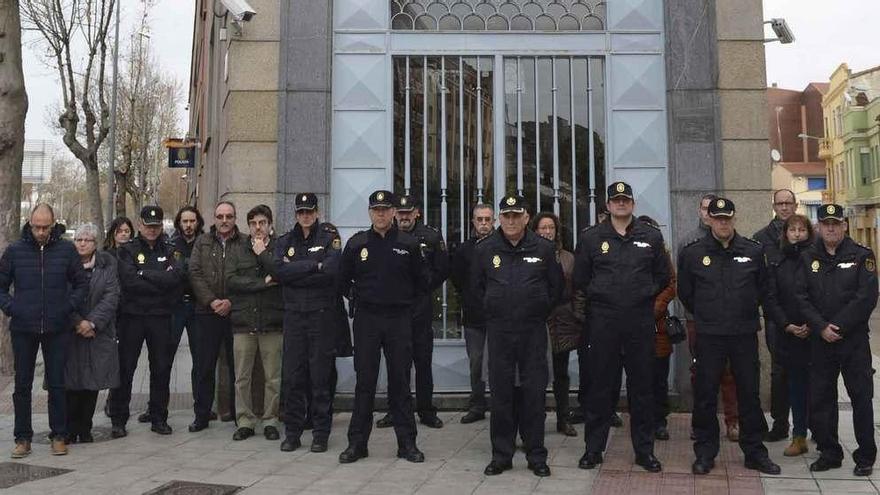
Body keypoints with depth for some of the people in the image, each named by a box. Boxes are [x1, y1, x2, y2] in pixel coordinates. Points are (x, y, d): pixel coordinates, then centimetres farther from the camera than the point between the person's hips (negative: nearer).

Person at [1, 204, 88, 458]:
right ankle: (22, 438, 18)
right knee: (22, 385, 8)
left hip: (57, 330, -1)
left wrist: (70, 306, -4)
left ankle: (59, 436, 16)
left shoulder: (66, 249, 1)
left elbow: (81, 284, 9)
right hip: (23, 329, 1)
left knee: (57, 384, 6)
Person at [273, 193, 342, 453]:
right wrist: (314, 265, -12)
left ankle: (321, 434, 10)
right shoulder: (285, 241, 12)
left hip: (323, 314, -3)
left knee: (322, 375, 1)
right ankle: (292, 433, 13)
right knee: (292, 376, 3)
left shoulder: (329, 235, 2)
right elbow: (280, 270, -6)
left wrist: (295, 274, -9)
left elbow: (331, 269, -15)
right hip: (294, 314, 3)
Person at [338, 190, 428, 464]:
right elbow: (343, 279, 15)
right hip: (366, 319, 0)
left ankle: (407, 443, 12)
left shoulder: (409, 244, 1)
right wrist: (356, 298, 8)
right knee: (364, 382, 3)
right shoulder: (356, 243, 4)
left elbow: (422, 281, 11)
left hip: (399, 320, 0)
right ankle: (357, 442, 11)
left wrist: (408, 301, 9)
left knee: (400, 381, 4)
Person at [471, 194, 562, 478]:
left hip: (533, 329, -1)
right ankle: (501, 455, 13)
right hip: (499, 330, 1)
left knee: (534, 393, 2)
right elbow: (476, 285, 16)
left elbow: (556, 286, 11)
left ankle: (536, 455, 12)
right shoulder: (485, 249, 3)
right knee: (500, 393, 4)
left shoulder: (544, 248, 1)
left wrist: (541, 311, 10)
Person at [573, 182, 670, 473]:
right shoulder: (591, 238, 5)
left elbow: (663, 277, 14)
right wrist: (600, 297, 6)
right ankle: (593, 448, 14)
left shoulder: (651, 236, 7)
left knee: (641, 386, 6)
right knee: (600, 385, 4)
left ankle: (644, 449, 17)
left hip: (641, 320, 1)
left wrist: (644, 296, 7)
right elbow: (580, 279, 10)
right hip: (603, 321, -1)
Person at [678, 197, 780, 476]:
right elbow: (685, 293, 11)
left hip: (745, 334, 1)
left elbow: (762, 289, 16)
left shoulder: (753, 251, 3)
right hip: (709, 336, -1)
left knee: (750, 394, 7)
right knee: (705, 396, 3)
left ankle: (754, 451, 19)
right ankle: (705, 452, 14)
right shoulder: (692, 253, 0)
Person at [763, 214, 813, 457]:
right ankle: (799, 437, 15)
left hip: (815, 333, -2)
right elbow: (770, 299, 3)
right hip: (787, 334, 2)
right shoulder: (776, 261, 7)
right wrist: (787, 325, -7)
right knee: (796, 384, 8)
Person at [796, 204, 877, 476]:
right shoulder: (808, 259, 8)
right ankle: (829, 452, 20)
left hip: (854, 339, -3)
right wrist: (822, 328, -11)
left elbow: (867, 298, -10)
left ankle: (865, 457, 14)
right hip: (820, 341, 3)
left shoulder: (862, 256, -1)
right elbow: (802, 297, 1)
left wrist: (838, 327, -14)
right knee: (820, 398, 7)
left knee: (861, 398, 2)